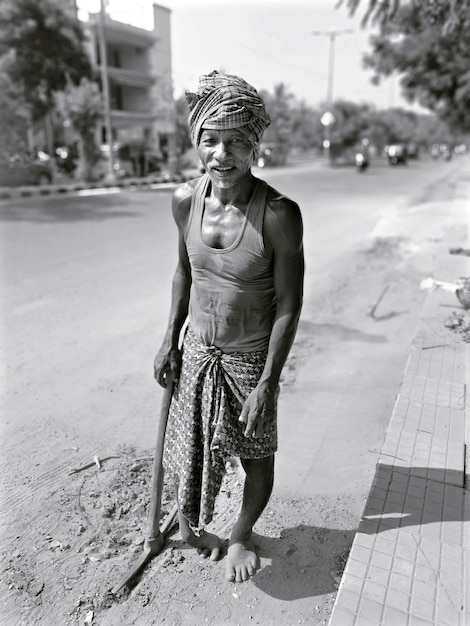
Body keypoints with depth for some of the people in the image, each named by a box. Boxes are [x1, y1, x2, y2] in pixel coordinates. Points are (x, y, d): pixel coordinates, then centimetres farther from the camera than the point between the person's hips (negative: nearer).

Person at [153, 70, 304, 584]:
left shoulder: (279, 214, -23)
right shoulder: (185, 200, -9)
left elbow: (289, 305, -16)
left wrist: (267, 383, -15)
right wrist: (170, 339, 9)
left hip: (250, 358, -3)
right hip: (196, 352, 4)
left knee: (256, 456, 15)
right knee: (190, 449, 18)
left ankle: (240, 535, 46)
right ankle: (189, 523, 50)